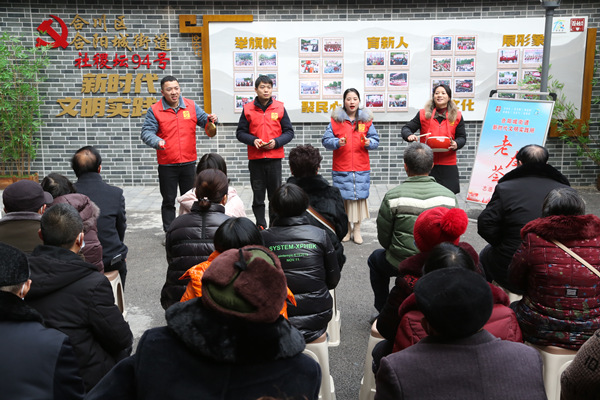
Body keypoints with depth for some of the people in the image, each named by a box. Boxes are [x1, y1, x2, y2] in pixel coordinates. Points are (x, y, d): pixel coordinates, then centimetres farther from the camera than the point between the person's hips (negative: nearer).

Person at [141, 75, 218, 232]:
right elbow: (146, 132, -9)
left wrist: (211, 120, -13)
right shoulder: (155, 110, -4)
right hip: (167, 165, -2)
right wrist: (157, 141, -29)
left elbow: (203, 119, 11)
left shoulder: (191, 106, 4)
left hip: (189, 162, 3)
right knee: (168, 201, 7)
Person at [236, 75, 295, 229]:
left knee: (275, 193, 6)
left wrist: (276, 142, -12)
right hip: (255, 158, 0)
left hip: (275, 158, 0)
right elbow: (240, 133, 5)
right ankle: (260, 225, 15)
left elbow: (289, 132, 4)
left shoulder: (280, 108, 3)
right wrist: (253, 140, -13)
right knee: (257, 194, 5)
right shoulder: (248, 109, 2)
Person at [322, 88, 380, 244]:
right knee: (344, 197, 0)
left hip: (361, 168, 1)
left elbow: (376, 140, 10)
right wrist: (337, 142, -17)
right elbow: (326, 140, 2)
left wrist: (369, 142, -11)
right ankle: (346, 229, 15)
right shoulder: (336, 119, 4)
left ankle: (357, 230, 12)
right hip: (341, 168, -1)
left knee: (359, 196, 1)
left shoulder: (366, 119, 9)